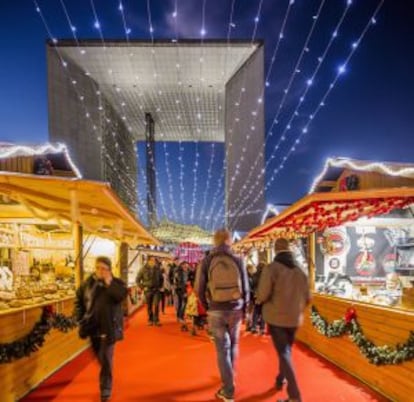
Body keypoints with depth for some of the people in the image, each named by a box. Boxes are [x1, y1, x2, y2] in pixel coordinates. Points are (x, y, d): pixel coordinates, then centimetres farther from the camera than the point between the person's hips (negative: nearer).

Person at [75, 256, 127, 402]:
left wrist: (109, 283, -26)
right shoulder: (88, 283, 1)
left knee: (106, 359, -5)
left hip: (109, 327, -4)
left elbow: (121, 296, -28)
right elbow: (78, 300, 9)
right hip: (93, 326, 4)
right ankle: (105, 382, 44)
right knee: (99, 357, 20)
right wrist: (81, 318, 2)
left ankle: (105, 388, 8)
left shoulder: (116, 283, -8)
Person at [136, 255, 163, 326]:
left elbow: (161, 279, 18)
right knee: (149, 306, 7)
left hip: (156, 290, 1)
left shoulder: (158, 269, 2)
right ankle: (150, 320, 19)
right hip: (148, 290, -1)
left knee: (156, 305, -6)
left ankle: (156, 320, 1)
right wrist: (142, 287, -5)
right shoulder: (144, 269, -6)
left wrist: (160, 286, 9)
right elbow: (138, 279, 0)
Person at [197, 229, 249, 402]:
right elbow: (245, 288, -1)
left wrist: (207, 307, 13)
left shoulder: (207, 261, -8)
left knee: (222, 348, 6)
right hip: (235, 309, 2)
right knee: (233, 344, 23)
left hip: (216, 311, -1)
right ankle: (230, 377, 39)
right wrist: (244, 308, 14)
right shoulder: (238, 261, -5)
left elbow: (200, 289, -5)